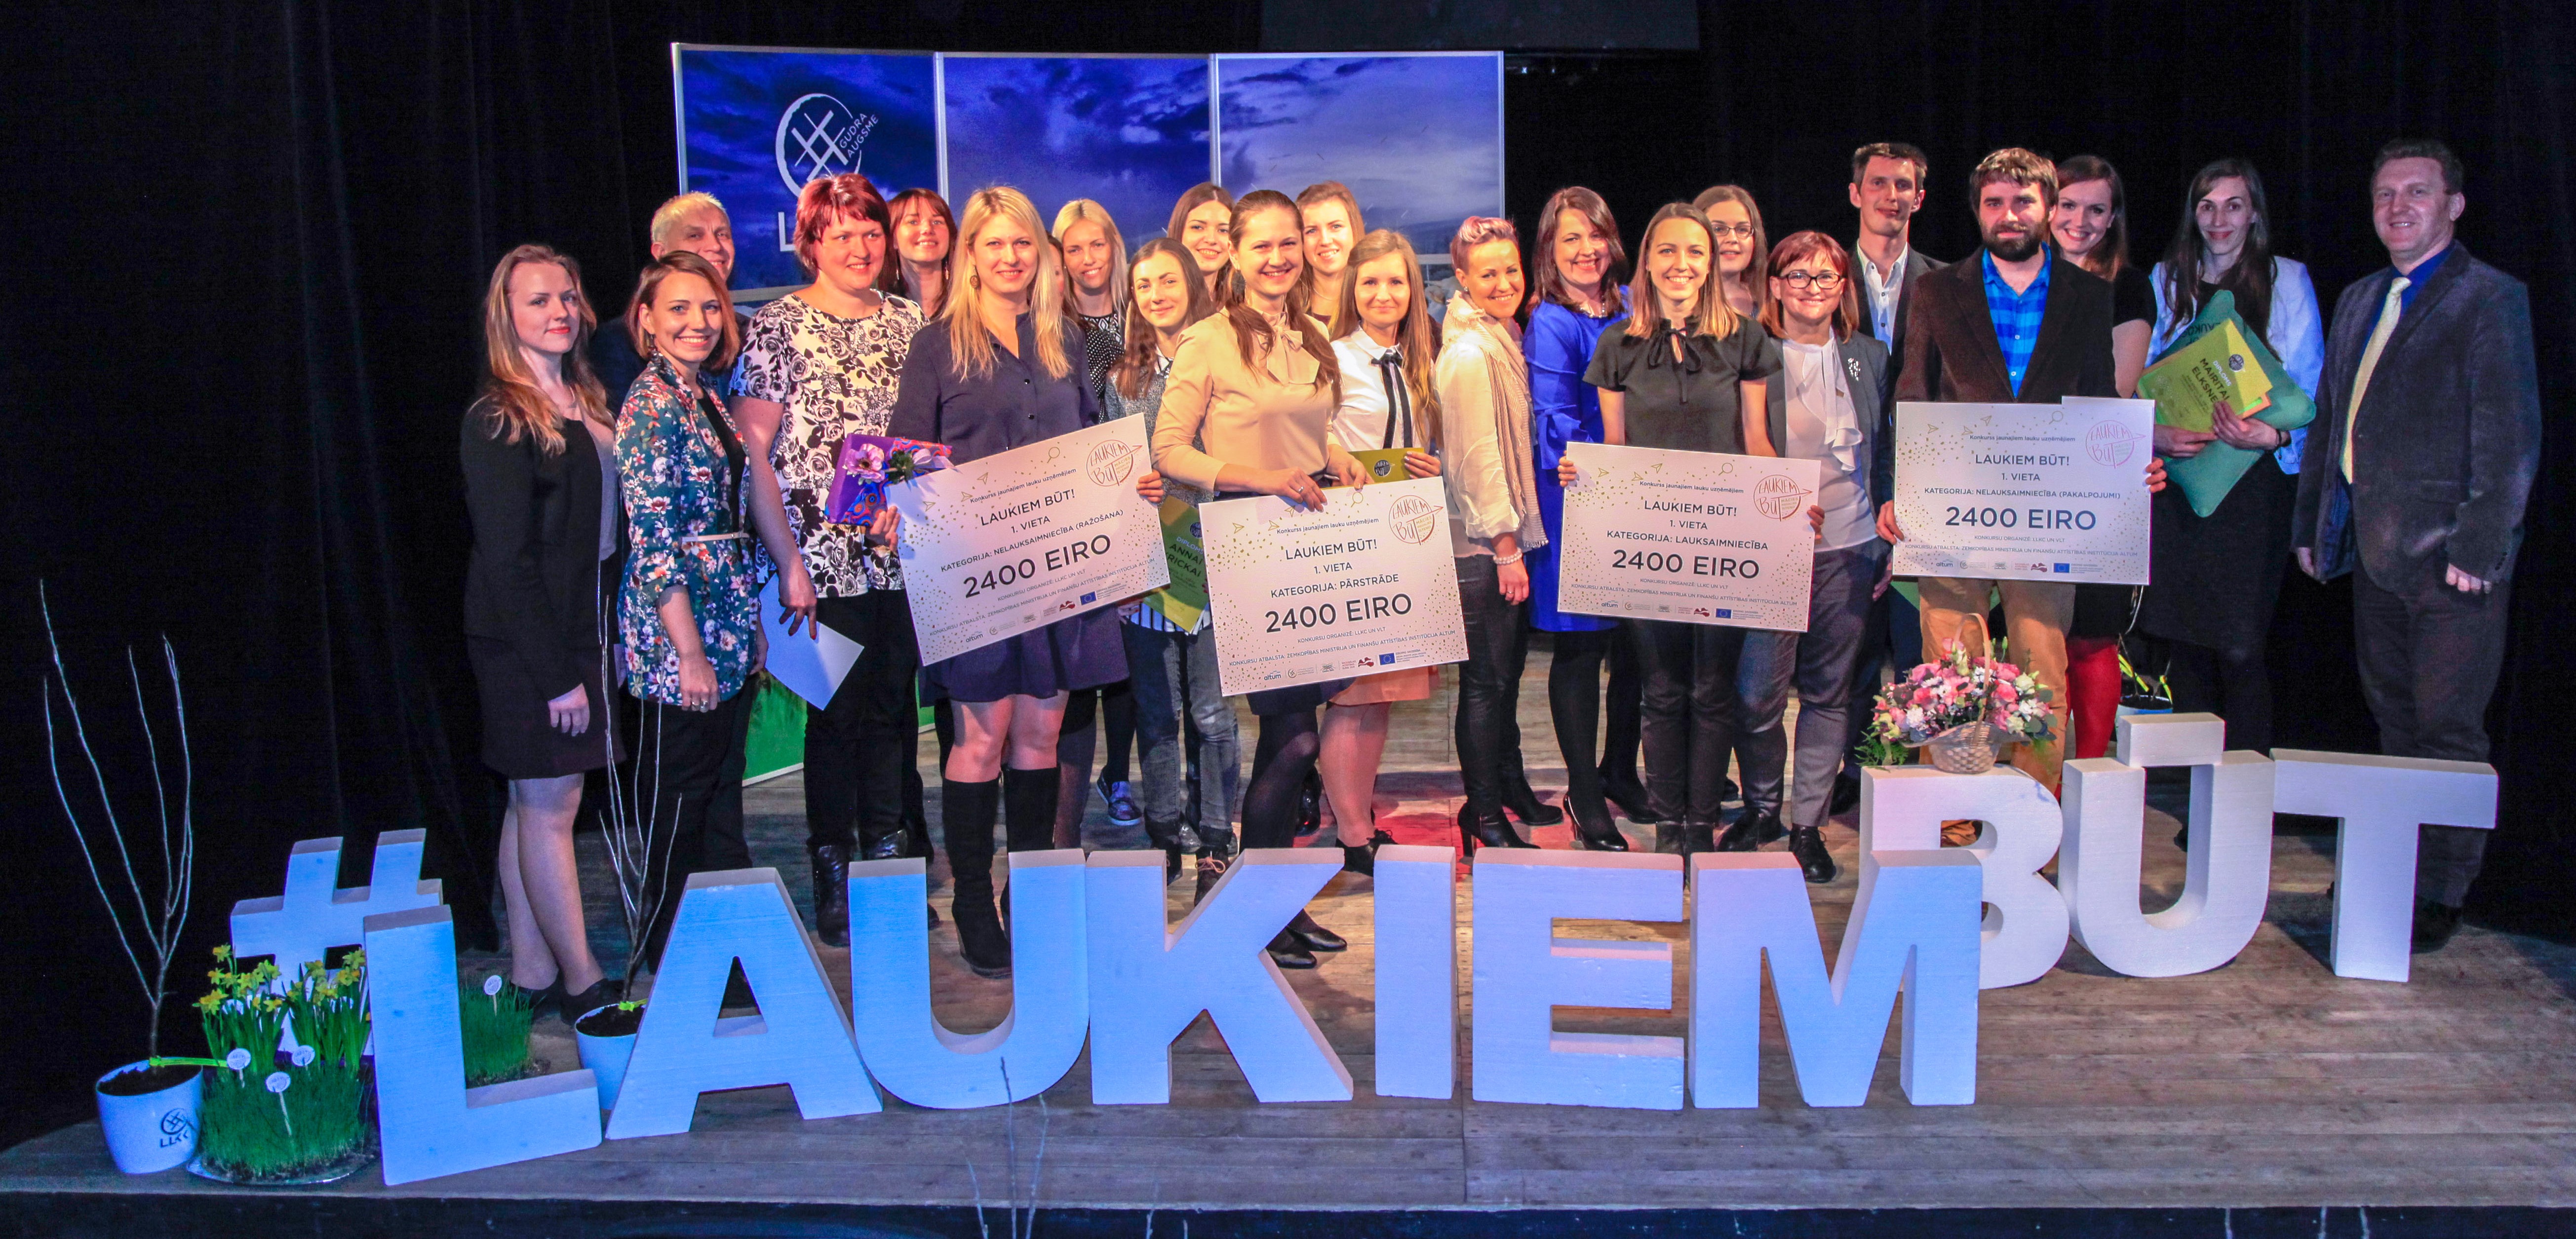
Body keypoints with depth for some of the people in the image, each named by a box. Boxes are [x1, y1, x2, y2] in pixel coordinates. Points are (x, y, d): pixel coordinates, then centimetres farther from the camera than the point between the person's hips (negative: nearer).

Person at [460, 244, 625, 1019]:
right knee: (550, 803, -1)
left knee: (534, 802, 13)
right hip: (527, 643, -8)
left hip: (582, 632, 8)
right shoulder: (497, 422, -12)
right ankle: (583, 984, 7)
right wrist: (556, 675, -18)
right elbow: (505, 560, -16)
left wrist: (588, 654, 9)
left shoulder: (589, 404, 13)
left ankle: (532, 971, 22)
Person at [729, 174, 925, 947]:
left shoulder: (907, 323, 12)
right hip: (823, 556, -4)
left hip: (902, 554, 4)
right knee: (838, 714, 0)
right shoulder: (778, 325, -1)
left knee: (894, 706, 9)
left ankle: (892, 867, 22)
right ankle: (834, 887, 13)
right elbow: (751, 446, -6)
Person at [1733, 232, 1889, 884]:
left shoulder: (1869, 356, 11)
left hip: (1849, 547, 4)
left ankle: (1808, 824, 18)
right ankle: (1757, 809, 20)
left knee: (1828, 689, 7)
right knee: (1760, 690, -2)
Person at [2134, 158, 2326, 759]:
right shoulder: (2167, 281, 12)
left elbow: (2307, 389, 1)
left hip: (2254, 479, -3)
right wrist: (2153, 434, -9)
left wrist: (2272, 434, -20)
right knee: (2183, 638, 5)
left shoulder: (2286, 281, 4)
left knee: (2239, 643, -7)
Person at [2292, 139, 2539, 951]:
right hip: (2374, 550, 7)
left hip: (2448, 554, -7)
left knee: (2448, 731, 0)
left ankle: (2441, 893, 9)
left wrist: (2478, 547, -17)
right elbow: (2329, 422, 20)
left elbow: (2511, 438, -11)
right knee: (2394, 723, 14)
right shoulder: (2359, 301, 17)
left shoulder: (2490, 299, -5)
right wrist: (2312, 524, 16)